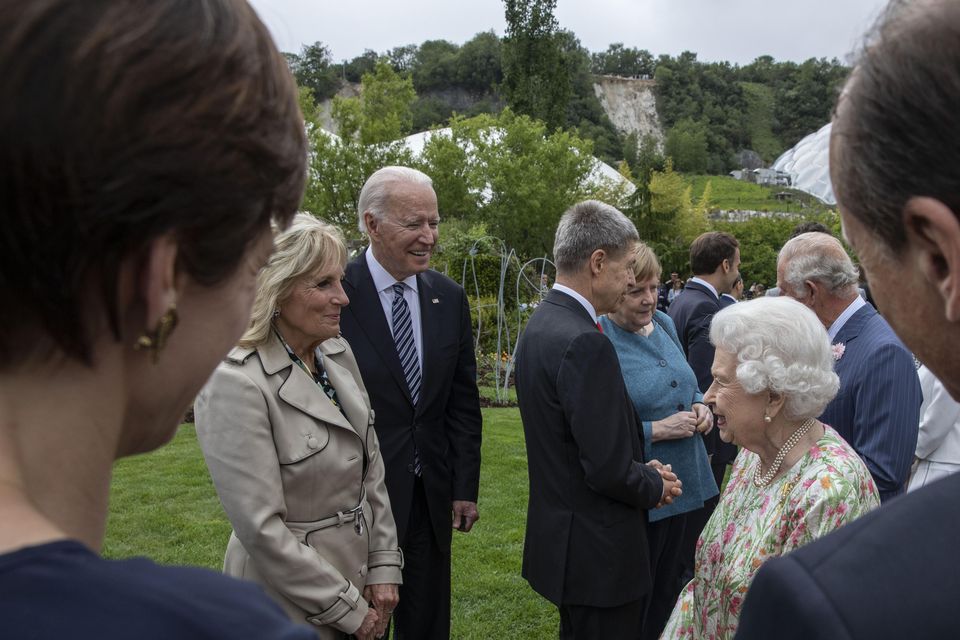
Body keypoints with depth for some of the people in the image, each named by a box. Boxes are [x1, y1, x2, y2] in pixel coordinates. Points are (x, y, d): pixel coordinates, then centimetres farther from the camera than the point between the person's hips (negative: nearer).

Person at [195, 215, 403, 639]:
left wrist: (383, 567, 0)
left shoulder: (339, 353, -1)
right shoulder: (235, 384, -22)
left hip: (360, 579, 6)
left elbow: (371, 470, 5)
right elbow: (260, 528, -22)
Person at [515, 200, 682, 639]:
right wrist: (657, 486, -6)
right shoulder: (584, 343, -26)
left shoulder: (539, 324, 4)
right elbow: (608, 470, -25)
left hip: (557, 534, 9)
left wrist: (642, 469, 7)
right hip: (597, 553, -9)